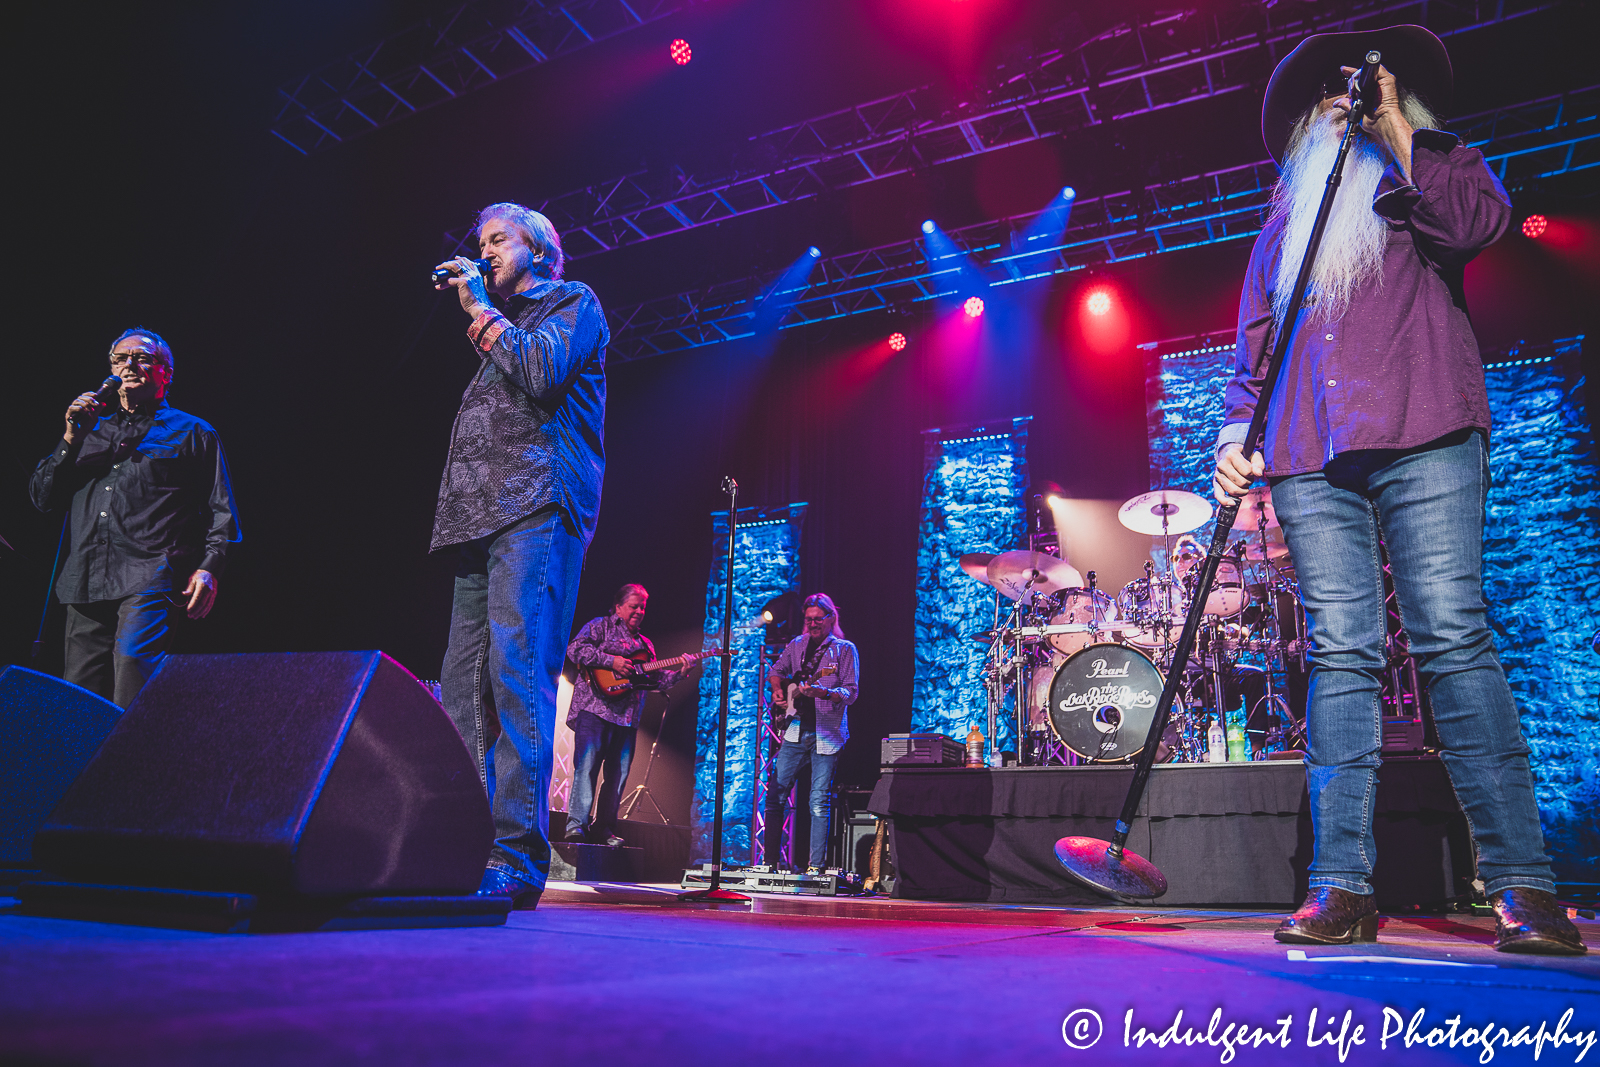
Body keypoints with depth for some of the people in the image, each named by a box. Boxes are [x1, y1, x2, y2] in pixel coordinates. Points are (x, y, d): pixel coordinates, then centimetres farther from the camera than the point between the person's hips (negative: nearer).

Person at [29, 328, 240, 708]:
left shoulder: (193, 432, 15)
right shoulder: (92, 430, 27)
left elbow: (220, 510, 7)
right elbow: (42, 498, 21)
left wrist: (209, 567, -8)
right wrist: (72, 439, 7)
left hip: (149, 579, -5)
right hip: (86, 581, 5)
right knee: (78, 693, 1)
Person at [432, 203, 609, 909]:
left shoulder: (573, 302, 11)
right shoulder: (502, 324, 34)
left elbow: (541, 372, -7)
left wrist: (481, 312, 3)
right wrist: (477, 315, 24)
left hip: (538, 509, -8)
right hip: (483, 516, 9)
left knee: (516, 670, -19)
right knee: (463, 684, 0)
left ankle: (516, 856, -20)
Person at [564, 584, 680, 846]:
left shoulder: (645, 644, 26)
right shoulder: (600, 626, 7)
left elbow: (657, 679, 24)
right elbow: (576, 649, -9)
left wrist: (679, 673, 6)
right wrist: (612, 661, -15)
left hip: (627, 716, 6)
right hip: (595, 708, -6)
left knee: (618, 774, 3)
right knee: (586, 766, -13)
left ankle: (603, 829, 8)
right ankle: (576, 825, -12)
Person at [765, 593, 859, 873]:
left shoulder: (844, 649, -1)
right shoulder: (796, 645, 12)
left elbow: (851, 692, -8)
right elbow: (776, 671, 27)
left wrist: (824, 693, -26)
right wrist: (777, 691, 7)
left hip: (827, 733, -4)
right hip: (796, 729, 4)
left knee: (819, 802, -5)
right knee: (776, 793, 2)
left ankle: (815, 866, 2)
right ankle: (770, 860, 12)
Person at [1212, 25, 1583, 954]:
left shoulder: (1439, 163, 22)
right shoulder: (1285, 218, 28)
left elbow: (1481, 223, -1)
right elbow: (1255, 345, 22)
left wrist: (1396, 130, 4)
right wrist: (1237, 431, 7)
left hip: (1422, 435, -2)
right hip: (1311, 454, 3)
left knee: (1454, 638, -12)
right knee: (1341, 655, -5)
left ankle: (1524, 885, -8)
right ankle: (1344, 886, -6)